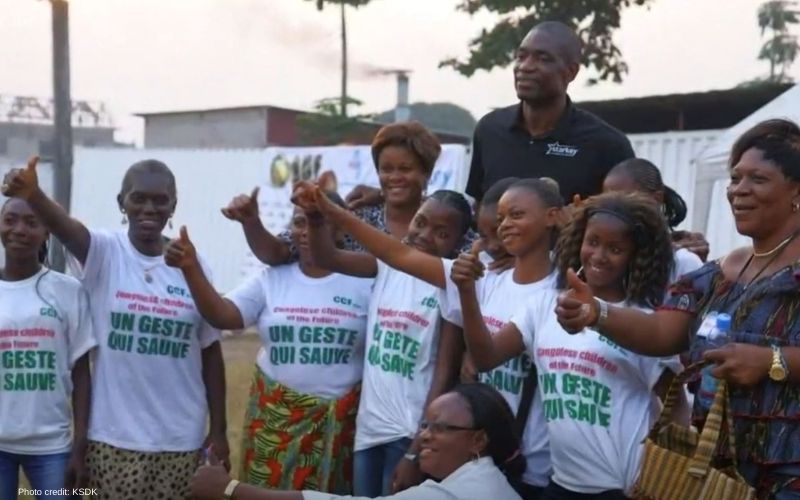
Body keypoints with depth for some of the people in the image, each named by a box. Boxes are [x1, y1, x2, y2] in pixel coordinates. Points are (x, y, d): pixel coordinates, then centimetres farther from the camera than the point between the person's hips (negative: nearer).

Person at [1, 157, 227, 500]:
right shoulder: (103, 253, -7)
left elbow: (210, 351, 3)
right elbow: (63, 226, -30)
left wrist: (218, 429, 3)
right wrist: (32, 194, -52)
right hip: (114, 437, -1)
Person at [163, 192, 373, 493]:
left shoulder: (364, 283, -4)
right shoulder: (272, 280, 3)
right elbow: (221, 316, -8)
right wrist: (191, 268, -22)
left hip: (341, 419, -2)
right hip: (276, 416, 2)